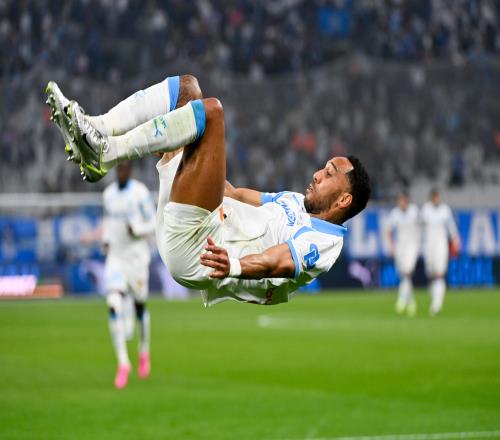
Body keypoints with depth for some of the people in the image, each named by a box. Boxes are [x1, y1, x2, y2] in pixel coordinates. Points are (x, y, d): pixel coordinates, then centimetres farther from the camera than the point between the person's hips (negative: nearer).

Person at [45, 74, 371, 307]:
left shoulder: (325, 240, -1)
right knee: (186, 85, 13)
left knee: (211, 110, -22)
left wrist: (236, 265, -41)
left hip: (194, 250, -9)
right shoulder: (296, 202, 27)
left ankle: (105, 154, -22)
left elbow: (282, 262, -21)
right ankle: (94, 130, -6)